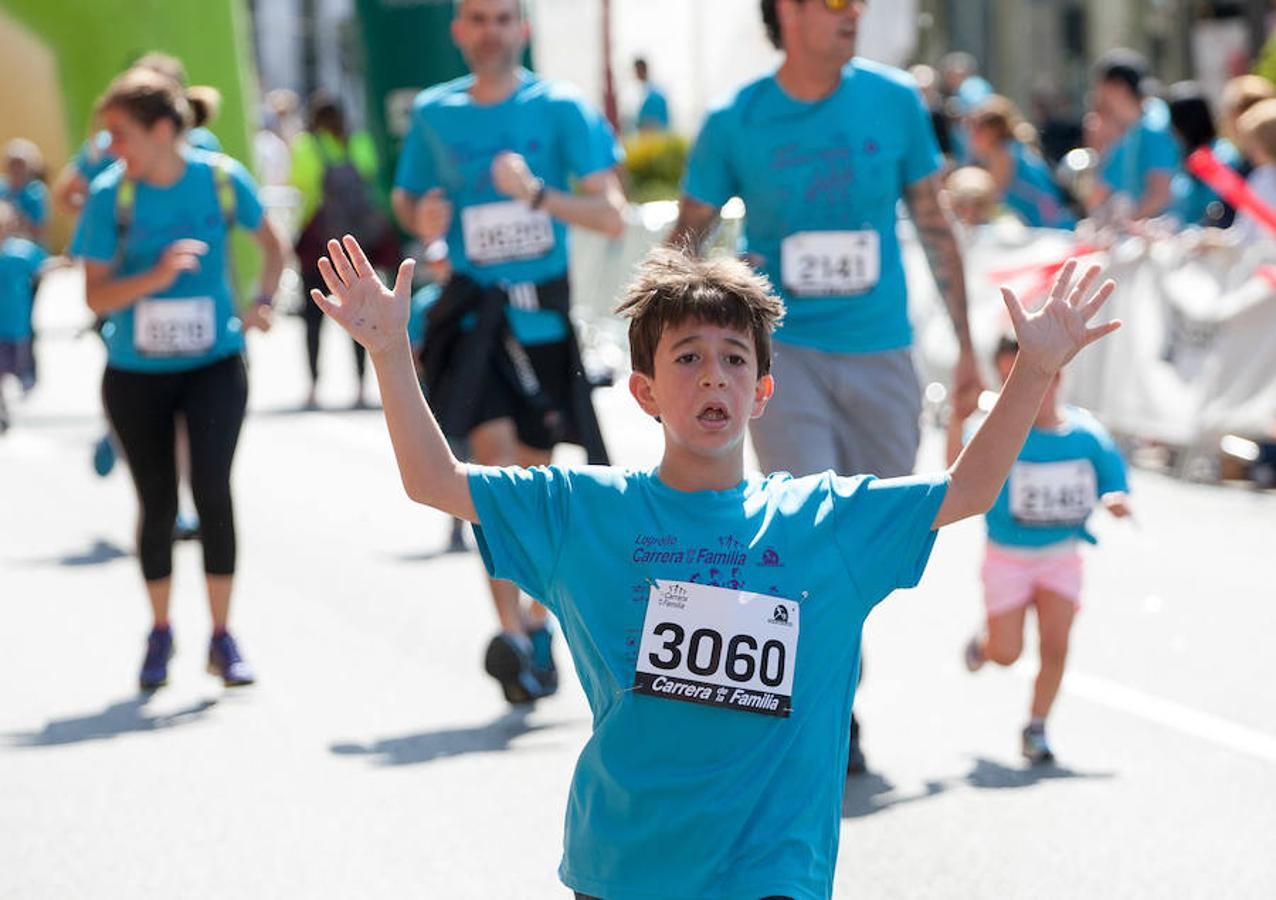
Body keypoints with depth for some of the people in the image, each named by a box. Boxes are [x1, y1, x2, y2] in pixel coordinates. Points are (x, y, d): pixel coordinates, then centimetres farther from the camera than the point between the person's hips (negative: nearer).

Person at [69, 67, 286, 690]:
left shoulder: (222, 178, -10)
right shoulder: (111, 194, -11)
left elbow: (270, 244, 9)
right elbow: (95, 296, -10)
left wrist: (262, 301, -6)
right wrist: (156, 276, -26)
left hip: (214, 363, 0)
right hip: (136, 373, 1)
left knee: (212, 489, -11)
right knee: (157, 503, 7)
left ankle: (222, 638, 2)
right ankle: (160, 633, 27)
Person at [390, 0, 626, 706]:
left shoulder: (559, 109, -2)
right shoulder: (434, 113, 5)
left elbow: (612, 215, -7)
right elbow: (404, 198, 19)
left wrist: (537, 193, -22)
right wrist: (422, 220, -4)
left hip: (543, 311, 0)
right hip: (472, 305, 0)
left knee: (532, 471, 10)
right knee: (493, 449, -19)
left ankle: (536, 626, 28)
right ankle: (511, 629, -20)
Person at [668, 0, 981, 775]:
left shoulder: (894, 101, 1)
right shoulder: (736, 123, -4)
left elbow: (934, 224, 9)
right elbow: (686, 236, 5)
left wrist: (966, 343, 11)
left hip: (880, 350, 3)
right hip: (784, 351, -2)